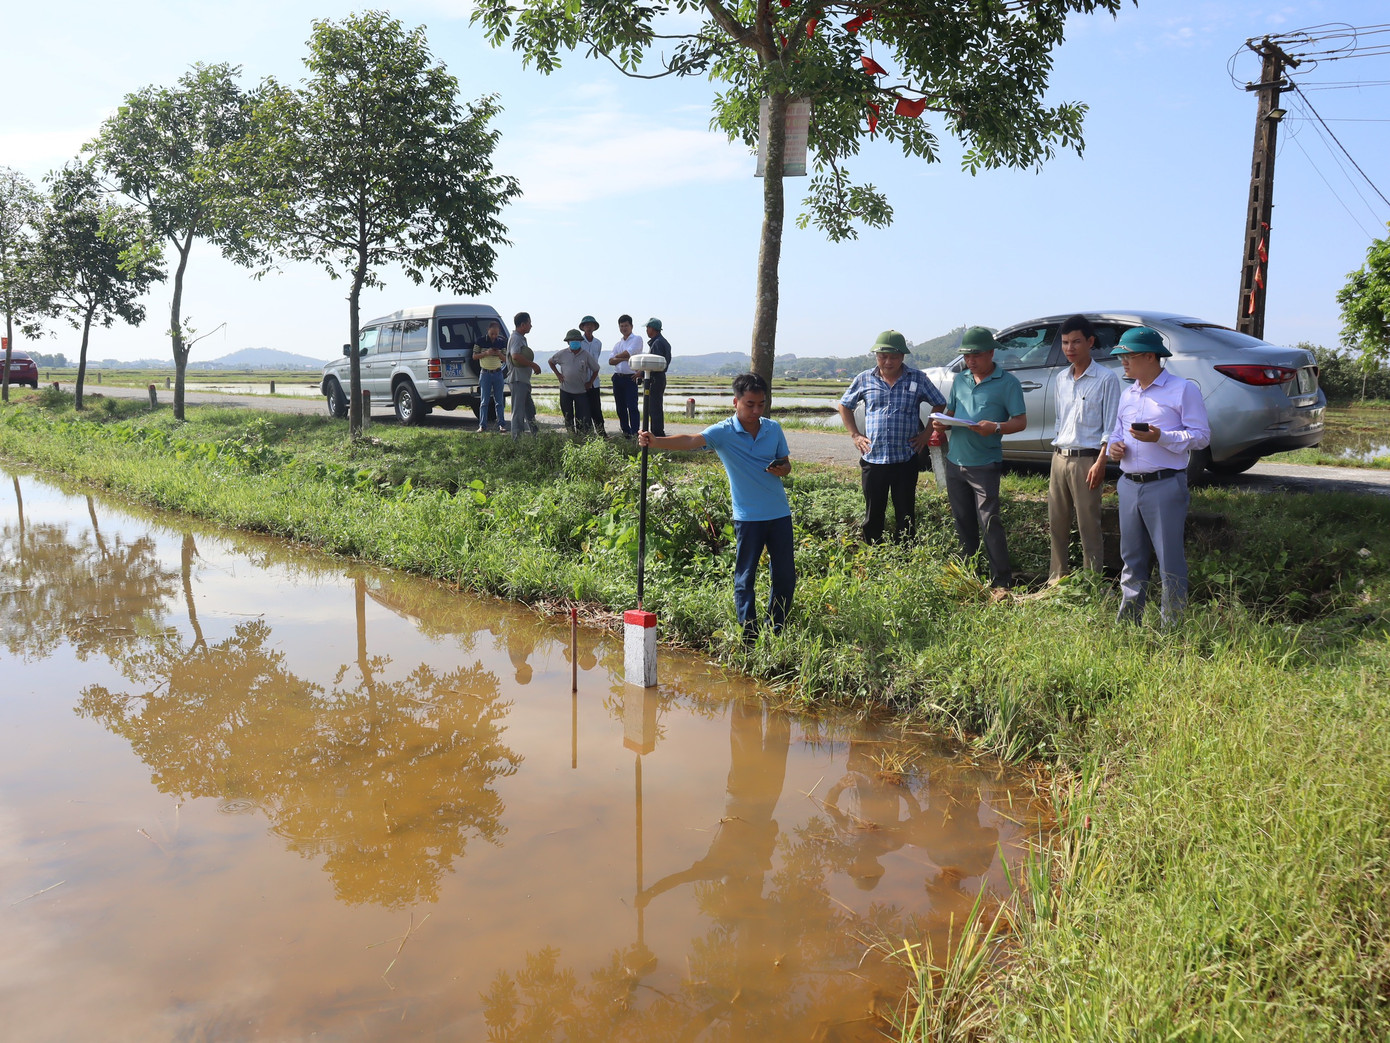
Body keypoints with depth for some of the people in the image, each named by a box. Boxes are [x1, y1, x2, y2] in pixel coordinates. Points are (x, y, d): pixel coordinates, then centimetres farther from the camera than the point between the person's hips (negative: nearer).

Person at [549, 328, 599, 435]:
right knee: (568, 417, 8)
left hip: (581, 391, -1)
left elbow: (596, 369, 7)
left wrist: (589, 382, 1)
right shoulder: (562, 354, -1)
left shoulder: (586, 355, -3)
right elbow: (551, 361, 15)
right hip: (565, 390, 1)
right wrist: (558, 374, 6)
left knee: (582, 418, -4)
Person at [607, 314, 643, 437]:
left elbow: (629, 352, -14)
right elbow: (611, 361, 6)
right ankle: (625, 431, 16)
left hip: (630, 378, -7)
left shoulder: (637, 339, 1)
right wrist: (624, 358, -11)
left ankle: (635, 433, -12)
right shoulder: (618, 344, 19)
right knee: (620, 408, 8)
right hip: (617, 378, 7)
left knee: (632, 407, -11)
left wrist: (617, 356, 4)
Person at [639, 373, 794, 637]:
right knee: (745, 578, 2)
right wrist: (655, 441, -43)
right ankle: (749, 636, 13)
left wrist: (782, 469, -12)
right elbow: (691, 440, -26)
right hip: (748, 517, -4)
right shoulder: (723, 432, -9)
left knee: (786, 575, 10)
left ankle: (777, 632, 27)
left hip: (780, 513, 4)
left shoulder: (774, 429, 3)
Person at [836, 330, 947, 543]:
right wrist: (855, 435, 7)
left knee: (906, 515, 6)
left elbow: (939, 404, 10)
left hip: (906, 459, -1)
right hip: (872, 459, 1)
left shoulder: (917, 379, 0)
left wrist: (926, 433, 2)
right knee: (873, 514, 9)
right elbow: (844, 405, 16)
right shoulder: (865, 379, 3)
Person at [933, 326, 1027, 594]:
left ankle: (1001, 582, -3)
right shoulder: (960, 380, 14)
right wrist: (942, 422, -5)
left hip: (985, 464, -6)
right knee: (962, 522, 12)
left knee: (989, 523, -9)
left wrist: (995, 427, -24)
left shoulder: (1007, 383, -3)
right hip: (955, 462, 6)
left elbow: (1021, 421, -5)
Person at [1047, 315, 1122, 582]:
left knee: (1088, 527, -3)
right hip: (1059, 458, 6)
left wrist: (1100, 462, -15)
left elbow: (1110, 427, -8)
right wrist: (1058, 453, 15)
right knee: (1056, 523, 10)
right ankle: (1056, 579, 20)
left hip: (1086, 459, -6)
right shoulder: (1061, 379, 13)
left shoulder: (1106, 378, -6)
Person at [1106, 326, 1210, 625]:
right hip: (1129, 485, 7)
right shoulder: (1127, 394, 18)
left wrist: (1160, 437, -21)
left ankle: (1172, 626, 5)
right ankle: (1127, 621, 21)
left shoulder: (1183, 389, -4)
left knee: (1170, 560, -2)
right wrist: (1114, 446, 4)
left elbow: (1201, 435, -8)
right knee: (1132, 557, 13)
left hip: (1165, 485, -7)